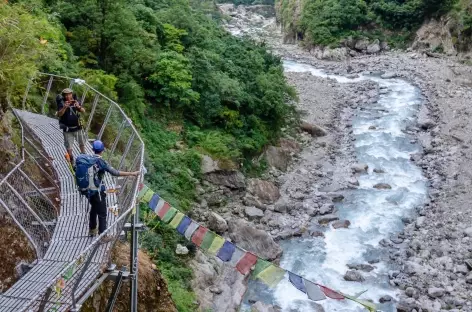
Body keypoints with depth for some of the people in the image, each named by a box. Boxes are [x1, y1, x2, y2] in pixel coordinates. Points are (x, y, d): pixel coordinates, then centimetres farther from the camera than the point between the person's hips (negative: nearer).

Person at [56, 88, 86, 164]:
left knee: (82, 143, 18)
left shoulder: (76, 102, -5)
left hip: (77, 127, 2)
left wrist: (79, 107, -33)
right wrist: (64, 107, -40)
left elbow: (83, 111, -12)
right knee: (69, 146, 5)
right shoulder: (62, 103, -11)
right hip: (67, 129, -2)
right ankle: (71, 159, 24)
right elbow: (59, 114, -23)